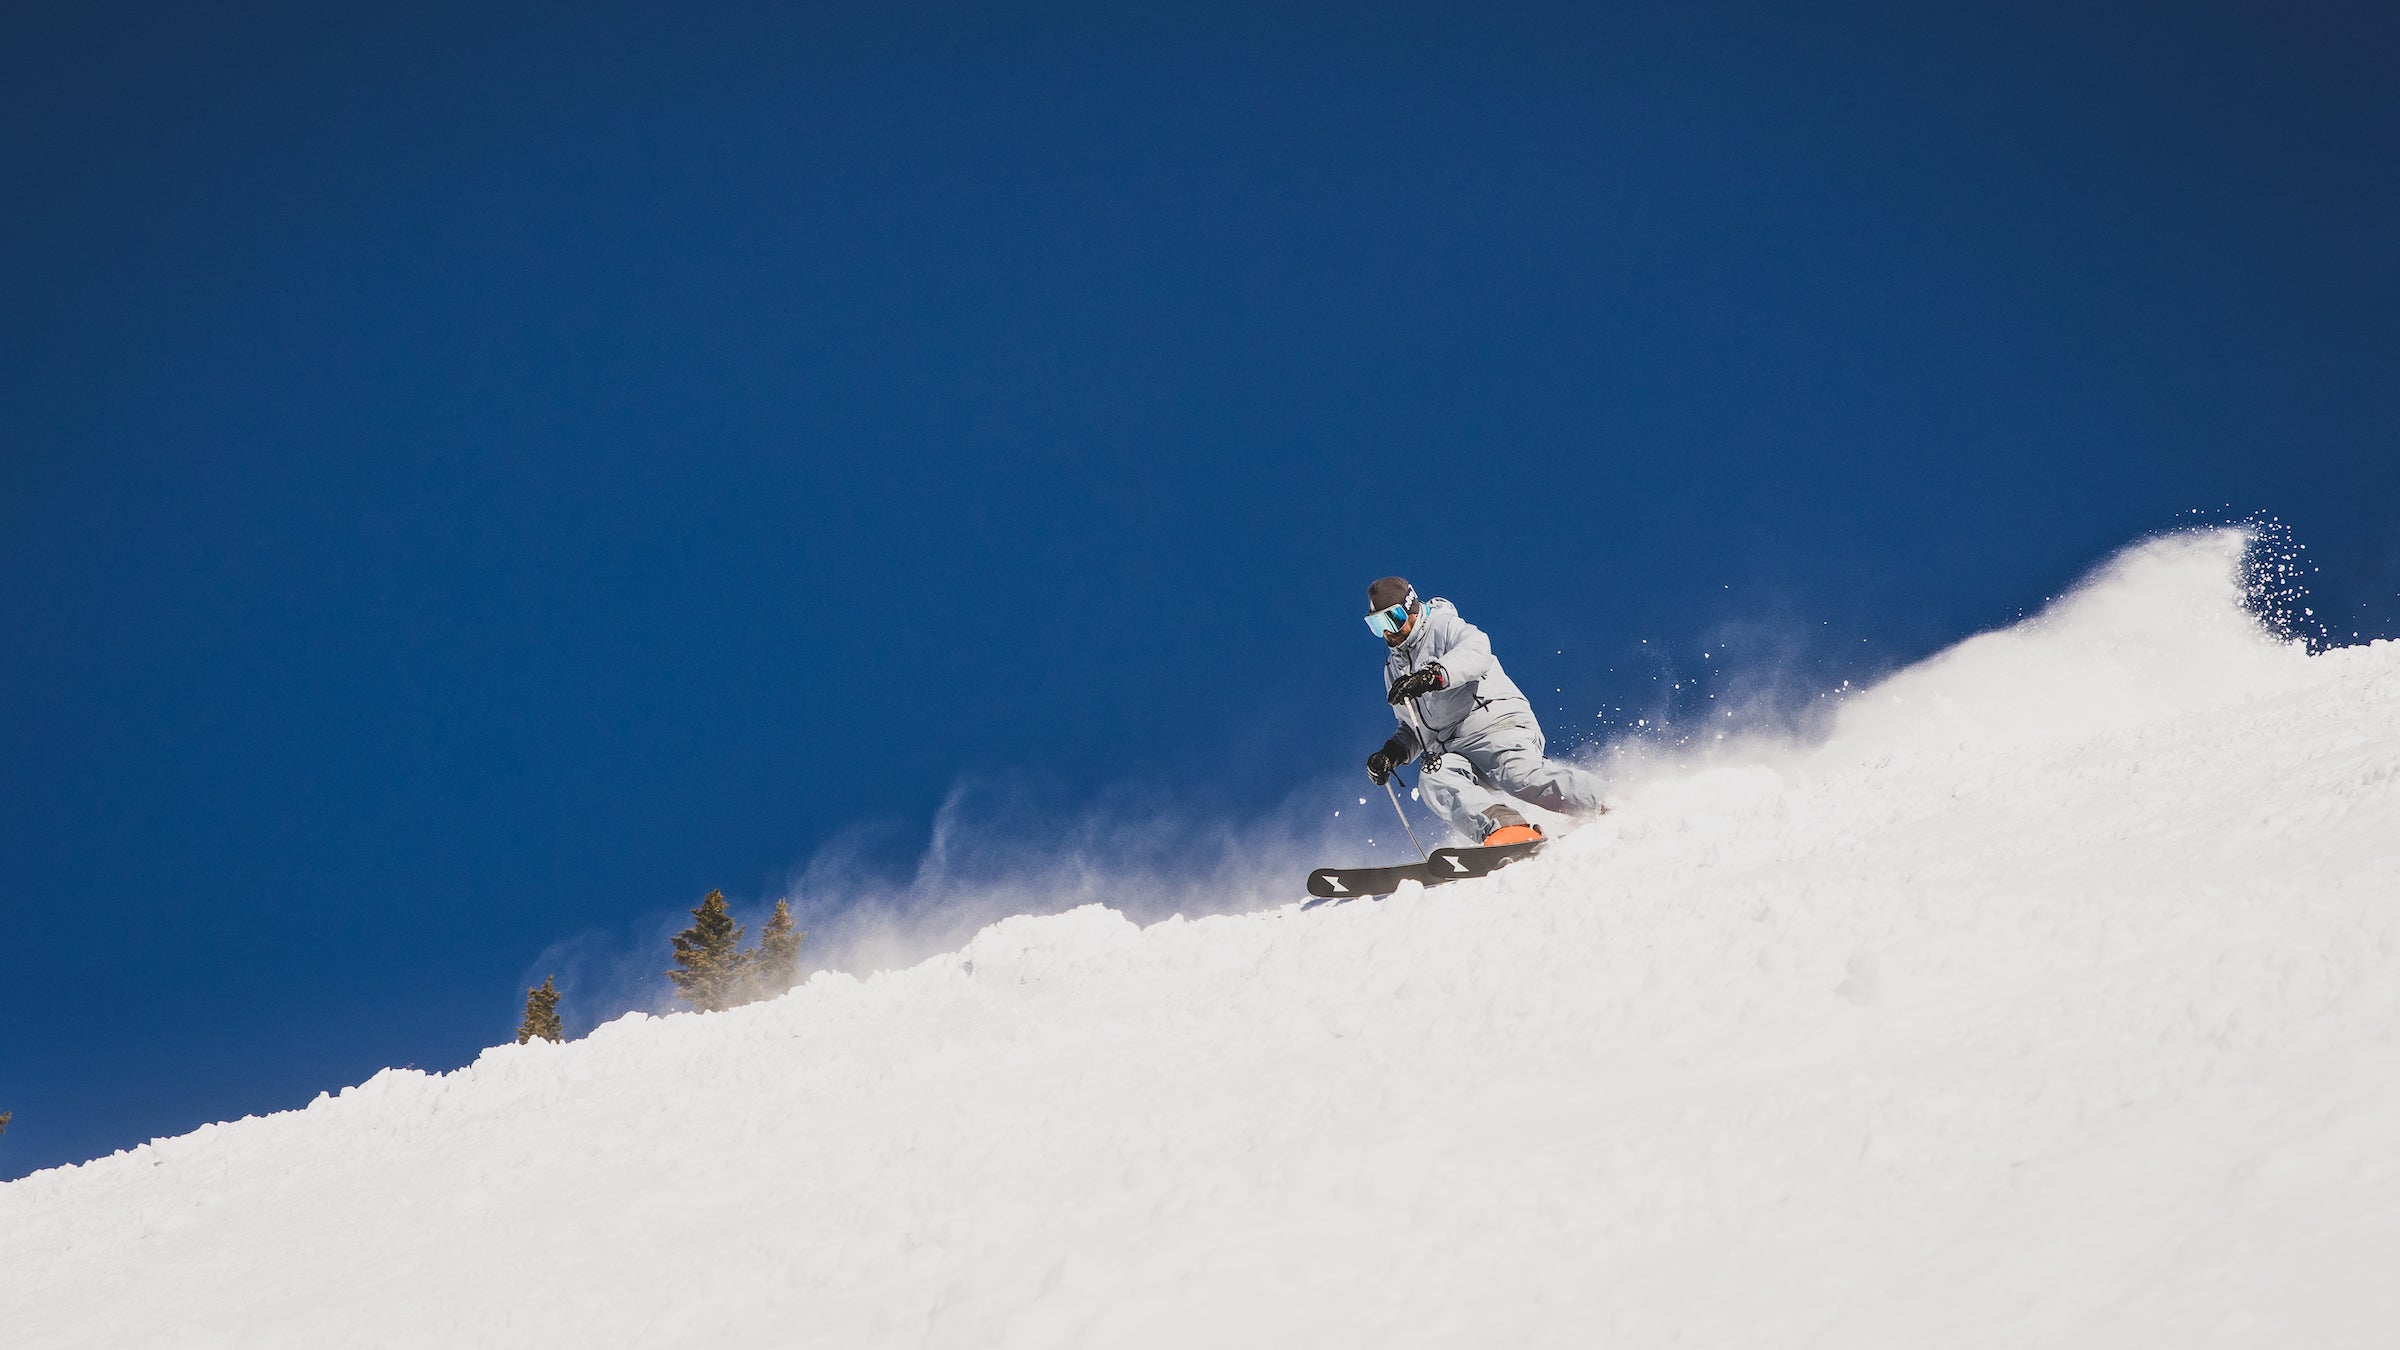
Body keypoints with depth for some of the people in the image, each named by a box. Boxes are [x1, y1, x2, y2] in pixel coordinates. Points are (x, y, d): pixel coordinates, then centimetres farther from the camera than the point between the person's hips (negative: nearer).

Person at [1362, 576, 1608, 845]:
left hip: (1496, 724, -5)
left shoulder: (1444, 626, 6)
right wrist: (1391, 754, 16)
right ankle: (1501, 827, -53)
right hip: (1452, 751, 6)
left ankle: (1614, 810, -33)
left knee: (1519, 774, -35)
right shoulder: (1394, 668, 29)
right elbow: (1413, 730, 37)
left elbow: (1476, 651, -18)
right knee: (1432, 779, -29)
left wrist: (1434, 675, -35)